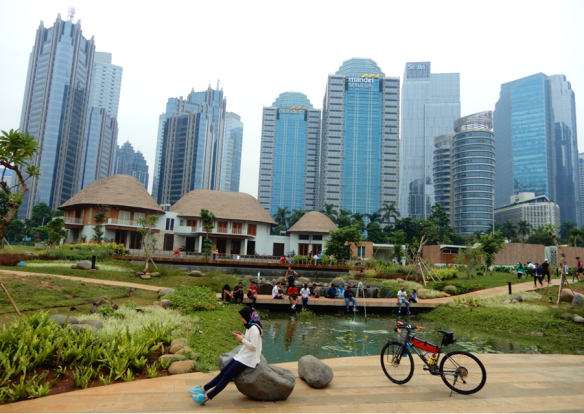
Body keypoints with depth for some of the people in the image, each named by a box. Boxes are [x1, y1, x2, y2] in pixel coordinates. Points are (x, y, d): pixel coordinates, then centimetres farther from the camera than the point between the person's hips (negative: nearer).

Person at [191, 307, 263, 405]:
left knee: (227, 375, -10)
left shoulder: (254, 328, -20)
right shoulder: (250, 327, 11)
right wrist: (242, 336, 4)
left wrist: (242, 339, -16)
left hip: (247, 359, -9)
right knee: (224, 371, 7)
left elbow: (254, 346, -24)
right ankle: (203, 388, 11)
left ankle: (206, 397, -8)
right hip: (243, 356, 9)